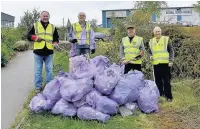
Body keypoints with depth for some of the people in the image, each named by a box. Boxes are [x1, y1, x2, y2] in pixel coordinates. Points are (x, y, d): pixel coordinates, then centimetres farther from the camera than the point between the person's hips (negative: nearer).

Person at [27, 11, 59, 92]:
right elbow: (29, 36, 6)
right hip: (38, 51, -1)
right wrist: (35, 37, -14)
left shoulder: (53, 27, 13)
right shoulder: (35, 25, 8)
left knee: (49, 70, 7)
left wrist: (55, 43, -6)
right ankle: (38, 86, 11)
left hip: (49, 52, 2)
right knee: (38, 70, 3)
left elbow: (56, 37, 16)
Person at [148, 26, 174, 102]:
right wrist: (150, 56, -1)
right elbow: (150, 52, 21)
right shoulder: (151, 41, 12)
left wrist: (171, 61, -7)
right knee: (158, 81, 8)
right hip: (156, 64, 4)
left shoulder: (166, 39, 2)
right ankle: (160, 95, 20)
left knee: (166, 81, -2)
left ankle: (169, 96, 6)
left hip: (165, 63, -3)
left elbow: (171, 51, 2)